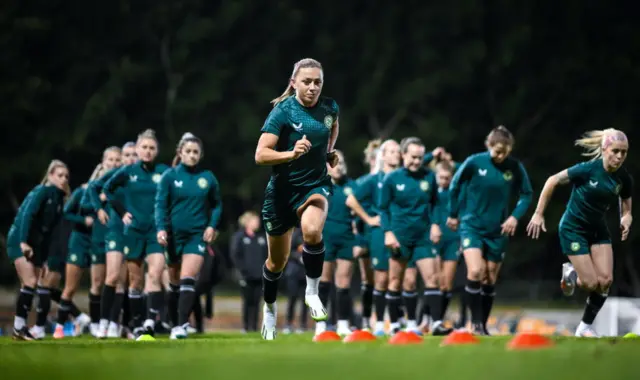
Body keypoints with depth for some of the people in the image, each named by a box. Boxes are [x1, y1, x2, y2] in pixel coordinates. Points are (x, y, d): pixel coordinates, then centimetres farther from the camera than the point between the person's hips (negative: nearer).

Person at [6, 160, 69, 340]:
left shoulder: (59, 198, 11)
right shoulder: (42, 191, -10)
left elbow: (49, 227, 13)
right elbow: (27, 214, -21)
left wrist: (45, 257, 9)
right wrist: (23, 242, -31)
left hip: (36, 245, 8)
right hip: (19, 241, -8)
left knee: (31, 284, 4)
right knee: (31, 282, -15)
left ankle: (21, 327, 7)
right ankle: (19, 327, -12)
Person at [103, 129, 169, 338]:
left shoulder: (164, 172, -1)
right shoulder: (127, 172, 2)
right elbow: (107, 189, 17)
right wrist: (121, 211, 8)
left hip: (157, 231, -2)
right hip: (134, 230, 2)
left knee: (155, 275, -19)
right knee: (135, 280, 8)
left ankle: (151, 322, -27)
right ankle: (136, 324, 17)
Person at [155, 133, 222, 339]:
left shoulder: (208, 178, 3)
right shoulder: (169, 176, -1)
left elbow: (217, 204, 14)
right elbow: (161, 204, -6)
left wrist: (212, 225, 0)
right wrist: (161, 228, -19)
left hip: (197, 235, -1)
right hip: (173, 235, 1)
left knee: (187, 279, -16)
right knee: (174, 282, 11)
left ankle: (182, 325, -19)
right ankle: (174, 323, 24)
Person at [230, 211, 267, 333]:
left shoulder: (261, 237, 14)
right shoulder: (239, 237, 0)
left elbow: (267, 255, 18)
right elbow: (235, 255, -5)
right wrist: (243, 270, -12)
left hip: (259, 276, 4)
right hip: (247, 276, -4)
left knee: (256, 301, 2)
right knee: (248, 301, -3)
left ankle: (254, 326, 5)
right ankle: (246, 326, 2)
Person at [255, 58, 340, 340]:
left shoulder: (330, 107, -4)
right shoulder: (283, 112, -17)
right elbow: (261, 155, -25)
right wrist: (292, 153, -39)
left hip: (316, 185, 1)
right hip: (283, 189, -1)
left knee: (312, 231, -34)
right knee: (277, 261, 13)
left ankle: (312, 292, -13)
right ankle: (269, 308, 42)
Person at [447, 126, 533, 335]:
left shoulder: (515, 167, -10)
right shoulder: (474, 162, -14)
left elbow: (526, 194, 3)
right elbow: (455, 185, 2)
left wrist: (515, 216, -11)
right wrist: (453, 214, 9)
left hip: (498, 231, 2)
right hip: (472, 226, -2)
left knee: (490, 280, 9)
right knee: (475, 272, -20)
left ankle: (482, 325, 22)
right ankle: (475, 321, -9)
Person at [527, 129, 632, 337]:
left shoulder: (624, 179, -8)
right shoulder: (588, 169, -23)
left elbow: (626, 209, 6)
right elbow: (552, 181, -13)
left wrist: (626, 220, -20)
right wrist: (538, 214, -11)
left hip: (598, 229, 5)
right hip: (573, 228, -5)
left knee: (606, 280, -9)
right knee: (592, 283, -10)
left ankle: (586, 326, 11)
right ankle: (571, 274, 26)